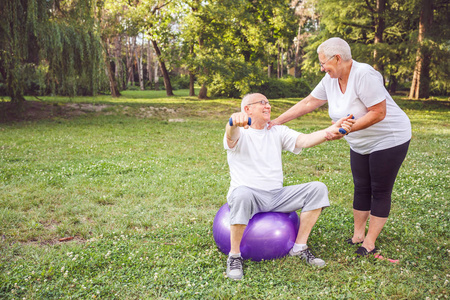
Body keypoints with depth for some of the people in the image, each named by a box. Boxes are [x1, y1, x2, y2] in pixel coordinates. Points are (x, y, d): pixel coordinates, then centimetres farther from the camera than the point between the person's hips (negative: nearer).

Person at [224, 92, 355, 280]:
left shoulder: (277, 132, 15)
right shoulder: (240, 133, -1)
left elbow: (305, 140, -3)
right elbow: (232, 136, -28)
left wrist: (330, 132, -24)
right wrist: (234, 122, -55)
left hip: (276, 196, 5)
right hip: (248, 195, -5)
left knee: (318, 189, -11)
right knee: (242, 194, -40)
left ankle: (300, 247, -3)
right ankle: (234, 255, -20)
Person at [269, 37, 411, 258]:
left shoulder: (364, 75, -26)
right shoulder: (331, 79, -2)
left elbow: (378, 113, -27)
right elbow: (308, 103, 4)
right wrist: (277, 121, 2)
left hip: (388, 139, -8)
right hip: (360, 144, 8)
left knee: (380, 192, 0)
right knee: (361, 189, 12)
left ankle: (369, 244, 8)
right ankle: (357, 236, 23)